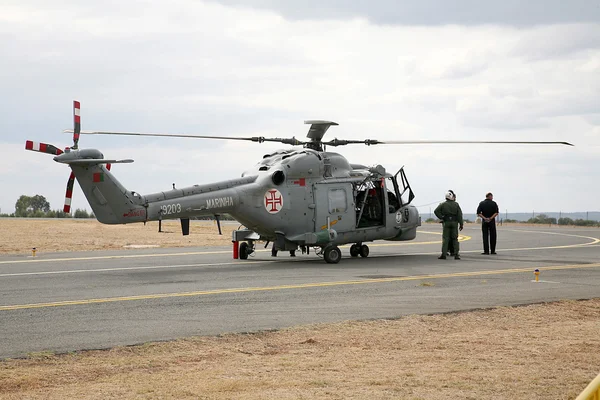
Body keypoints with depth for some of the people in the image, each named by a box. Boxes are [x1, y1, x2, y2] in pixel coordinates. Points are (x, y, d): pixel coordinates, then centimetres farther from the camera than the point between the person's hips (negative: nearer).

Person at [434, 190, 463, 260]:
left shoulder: (443, 204, 0)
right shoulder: (456, 204, 1)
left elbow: (436, 211, -8)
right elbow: (460, 215, -2)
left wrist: (441, 218, -1)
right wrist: (461, 224, 1)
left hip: (446, 223, 0)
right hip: (454, 223, 0)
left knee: (445, 239, 1)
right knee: (455, 239, 6)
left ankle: (443, 254, -4)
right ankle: (456, 254, 1)